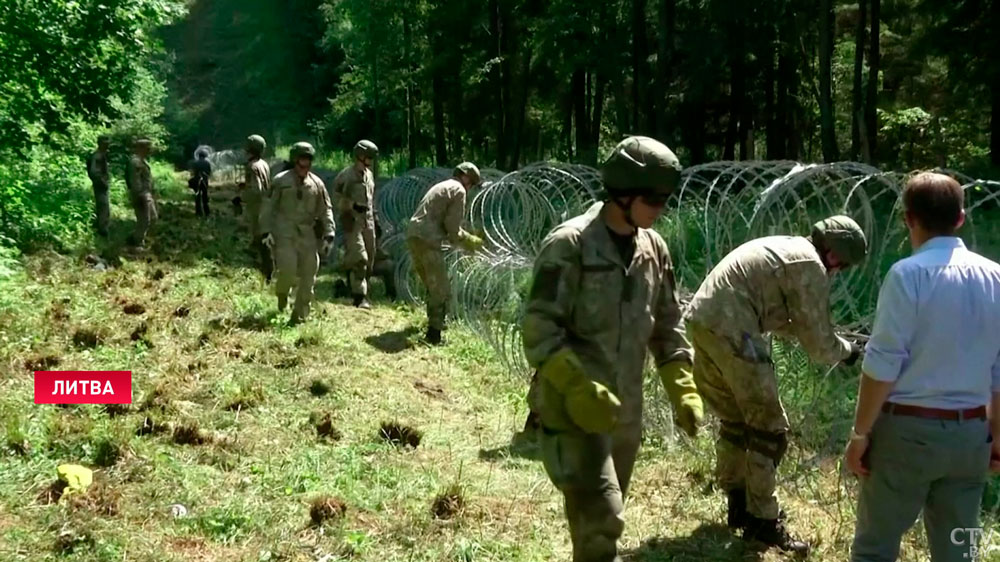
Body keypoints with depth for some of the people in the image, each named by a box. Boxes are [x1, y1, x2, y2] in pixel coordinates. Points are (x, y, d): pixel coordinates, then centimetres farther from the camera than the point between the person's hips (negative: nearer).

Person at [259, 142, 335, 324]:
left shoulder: (316, 183, 7)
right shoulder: (281, 181, 1)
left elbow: (326, 210, 10)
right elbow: (267, 206, 3)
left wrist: (329, 234, 1)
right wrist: (265, 231, -6)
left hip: (307, 234, 3)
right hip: (285, 233, -3)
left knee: (308, 275, 0)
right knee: (288, 269, -18)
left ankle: (299, 315, 11)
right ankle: (282, 293, 16)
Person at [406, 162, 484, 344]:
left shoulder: (442, 186, 26)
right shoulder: (458, 190, -1)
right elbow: (452, 226, -8)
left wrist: (467, 240, 27)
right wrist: (468, 242, 10)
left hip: (413, 236, 9)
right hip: (428, 240, -9)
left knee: (432, 286, 24)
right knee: (441, 290, -3)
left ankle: (435, 321, 36)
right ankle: (434, 334, -6)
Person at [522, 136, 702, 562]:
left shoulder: (654, 248, 5)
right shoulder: (569, 245, -15)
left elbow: (667, 327, 12)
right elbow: (539, 330, -18)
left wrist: (684, 391, 3)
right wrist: (579, 388, -28)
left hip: (624, 410, 7)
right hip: (573, 409, -7)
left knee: (603, 514, 18)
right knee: (600, 517, -13)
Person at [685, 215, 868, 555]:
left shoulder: (784, 248, 24)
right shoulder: (812, 268, -5)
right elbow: (819, 345, 0)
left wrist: (806, 332, 29)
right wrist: (848, 350, 18)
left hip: (702, 320, 10)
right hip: (731, 333, -10)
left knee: (735, 421, 21)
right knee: (768, 427, 3)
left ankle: (739, 506, 31)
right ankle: (763, 521, 9)